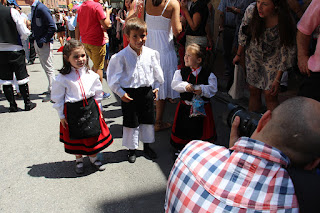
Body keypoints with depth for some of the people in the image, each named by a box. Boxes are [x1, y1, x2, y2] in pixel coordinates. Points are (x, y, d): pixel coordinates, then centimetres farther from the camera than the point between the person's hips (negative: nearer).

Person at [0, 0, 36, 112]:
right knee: (22, 78, 7)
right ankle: (27, 103, 14)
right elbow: (25, 33, -11)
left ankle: (12, 105, 16)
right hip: (15, 50, -3)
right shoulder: (12, 11, -10)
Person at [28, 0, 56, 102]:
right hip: (37, 42, 9)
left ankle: (52, 92, 6)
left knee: (48, 68, -3)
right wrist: (33, 35, 9)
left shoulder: (41, 8, -17)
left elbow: (52, 27, -21)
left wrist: (43, 40, -19)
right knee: (45, 67, 15)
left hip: (45, 44, -9)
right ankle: (51, 89, 26)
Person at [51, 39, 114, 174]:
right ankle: (79, 160, 38)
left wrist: (99, 110, 9)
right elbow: (57, 98, -3)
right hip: (73, 111, -2)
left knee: (94, 135, 12)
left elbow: (98, 93, 7)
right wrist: (61, 115, -2)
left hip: (90, 108, 2)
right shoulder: (63, 78, -10)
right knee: (75, 137, 13)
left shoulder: (91, 75, -2)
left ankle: (93, 158, 37)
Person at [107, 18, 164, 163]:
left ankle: (147, 146, 36)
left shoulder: (151, 53, -2)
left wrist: (156, 86, 8)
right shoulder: (121, 56, -13)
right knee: (131, 122, 8)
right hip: (129, 94, -3)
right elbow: (113, 76, -6)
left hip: (147, 92, 4)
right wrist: (120, 92, -9)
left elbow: (157, 72, 11)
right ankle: (132, 149, 28)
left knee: (148, 120, 15)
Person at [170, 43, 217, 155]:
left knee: (201, 129, 12)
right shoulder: (181, 72, -1)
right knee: (183, 128, 13)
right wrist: (185, 86, -28)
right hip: (185, 107, 2)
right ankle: (181, 148, 36)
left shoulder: (208, 74, -7)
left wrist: (202, 90, -30)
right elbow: (175, 84, -11)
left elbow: (213, 88, -13)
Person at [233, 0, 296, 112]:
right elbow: (243, 34, -5)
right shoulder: (251, 10, -22)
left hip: (272, 58, -2)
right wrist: (238, 55, 6)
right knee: (253, 91, 10)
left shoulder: (285, 23, -27)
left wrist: (277, 79, -15)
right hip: (253, 55, 3)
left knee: (270, 95, -7)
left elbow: (286, 52, -17)